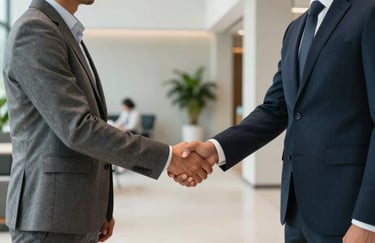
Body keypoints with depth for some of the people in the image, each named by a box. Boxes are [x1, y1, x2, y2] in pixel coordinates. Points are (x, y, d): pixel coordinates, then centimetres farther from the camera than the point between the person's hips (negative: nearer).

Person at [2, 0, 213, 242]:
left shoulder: (66, 35, 17)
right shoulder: (33, 31, -15)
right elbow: (77, 129, -23)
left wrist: (99, 208, 20)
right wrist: (167, 156, -20)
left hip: (75, 214, 10)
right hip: (49, 216, -10)